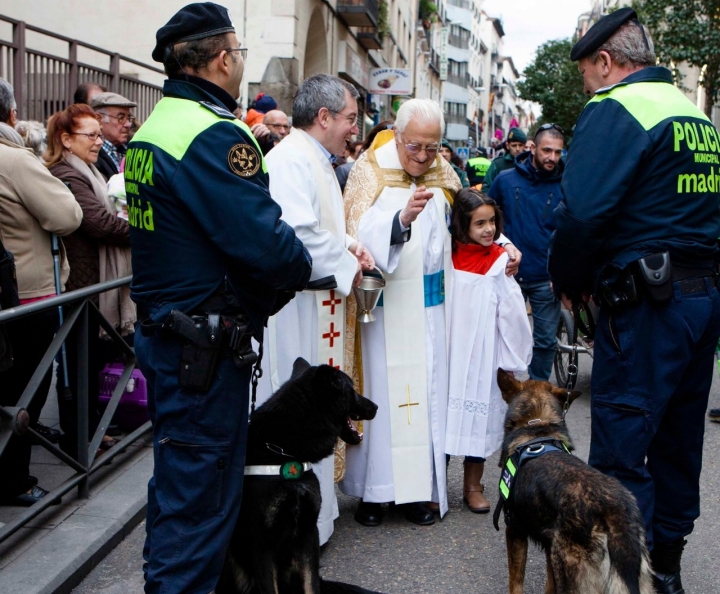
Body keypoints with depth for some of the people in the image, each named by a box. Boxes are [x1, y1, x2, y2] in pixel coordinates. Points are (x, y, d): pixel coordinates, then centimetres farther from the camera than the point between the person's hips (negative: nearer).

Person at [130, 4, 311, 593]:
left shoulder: (151, 129, 11)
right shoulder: (214, 135, -19)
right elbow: (265, 241, -25)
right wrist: (300, 265, -4)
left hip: (162, 329, 10)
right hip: (207, 345, -10)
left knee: (177, 477, 23)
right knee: (199, 487, 1)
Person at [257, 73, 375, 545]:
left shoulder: (318, 161, 17)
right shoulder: (290, 160, -17)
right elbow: (298, 233, -27)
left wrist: (347, 245, 7)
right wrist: (346, 267, -14)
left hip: (320, 307, 11)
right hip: (296, 307, -11)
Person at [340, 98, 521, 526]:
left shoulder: (443, 176, 8)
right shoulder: (372, 173, -6)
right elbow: (361, 235, -20)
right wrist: (402, 218, -36)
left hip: (428, 306, 4)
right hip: (383, 304, -4)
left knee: (428, 390, 3)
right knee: (381, 388, -1)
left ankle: (421, 487, 12)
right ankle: (373, 490, 9)